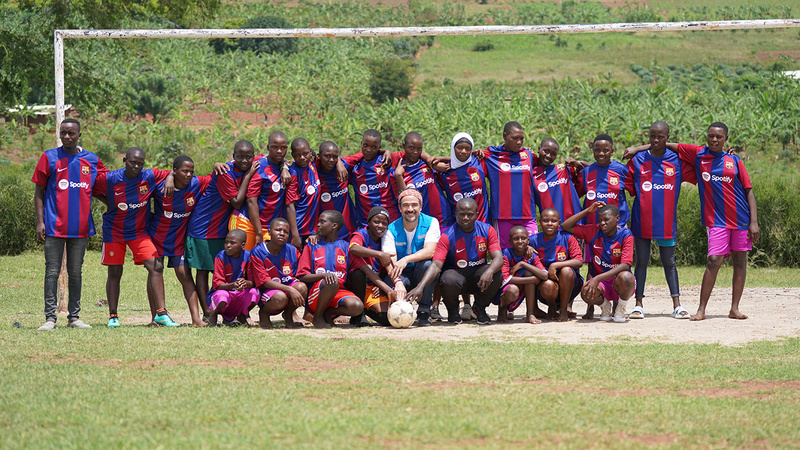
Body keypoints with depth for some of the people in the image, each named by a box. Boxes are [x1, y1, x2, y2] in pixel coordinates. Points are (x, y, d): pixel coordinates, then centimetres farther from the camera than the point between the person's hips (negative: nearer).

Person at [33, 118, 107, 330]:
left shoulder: (92, 160, 7)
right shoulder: (49, 158, 1)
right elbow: (39, 192, 3)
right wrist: (39, 221, -4)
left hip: (80, 226, 2)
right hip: (54, 226, -2)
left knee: (75, 273, 8)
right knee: (52, 272, -3)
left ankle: (74, 317, 13)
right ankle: (50, 317, -1)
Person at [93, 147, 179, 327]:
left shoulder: (150, 176, -9)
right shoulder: (109, 179, -14)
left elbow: (172, 174, 4)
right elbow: (89, 190, -2)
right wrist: (108, 204, -6)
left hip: (139, 231, 1)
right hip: (114, 231, -1)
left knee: (156, 267, -12)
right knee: (114, 273, 4)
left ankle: (161, 314, -11)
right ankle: (113, 316, 14)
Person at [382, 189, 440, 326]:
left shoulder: (431, 223, -6)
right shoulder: (391, 230, -7)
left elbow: (429, 251, -22)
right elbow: (390, 261, -20)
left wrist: (406, 260, -40)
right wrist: (398, 282, -41)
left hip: (422, 274, 0)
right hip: (401, 275, 0)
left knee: (427, 264, -35)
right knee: (390, 286, -34)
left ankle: (424, 311, -21)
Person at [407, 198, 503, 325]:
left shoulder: (487, 230, -7)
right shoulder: (448, 236, -15)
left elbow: (498, 258, -17)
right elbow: (436, 265, -24)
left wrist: (489, 272, -42)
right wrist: (420, 286, -42)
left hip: (478, 274, 2)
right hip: (456, 273, -2)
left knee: (497, 275, -31)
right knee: (449, 281, -39)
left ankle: (479, 308, 1)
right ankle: (452, 310, 0)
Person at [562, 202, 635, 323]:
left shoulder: (625, 235, -11)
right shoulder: (594, 231, 1)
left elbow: (625, 265, -22)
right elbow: (566, 226, 3)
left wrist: (598, 279, -31)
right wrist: (588, 211, -5)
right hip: (601, 284, 2)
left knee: (625, 277, -39)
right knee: (586, 292, -34)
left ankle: (620, 310, -7)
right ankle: (605, 306, 4)